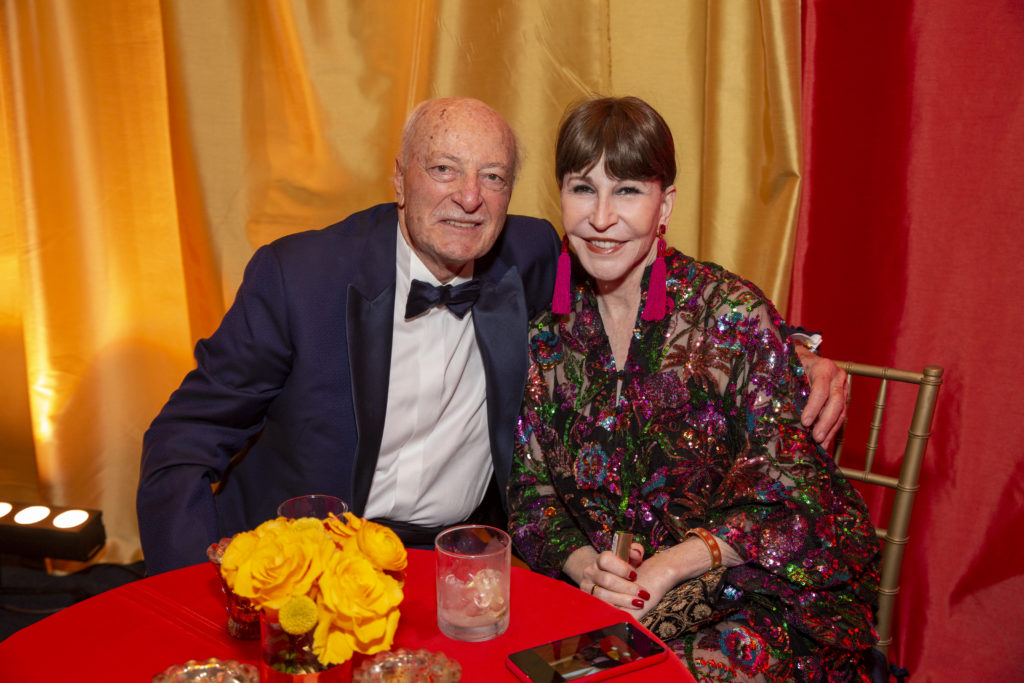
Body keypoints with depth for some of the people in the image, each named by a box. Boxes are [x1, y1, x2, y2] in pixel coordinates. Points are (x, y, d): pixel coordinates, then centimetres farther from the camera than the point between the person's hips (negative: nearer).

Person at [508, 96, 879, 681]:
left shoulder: (731, 314, -10)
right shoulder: (545, 330, 1)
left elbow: (793, 492, -9)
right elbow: (529, 491, 4)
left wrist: (673, 564, -19)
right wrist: (583, 564, -14)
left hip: (742, 598, -2)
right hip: (590, 600, 3)